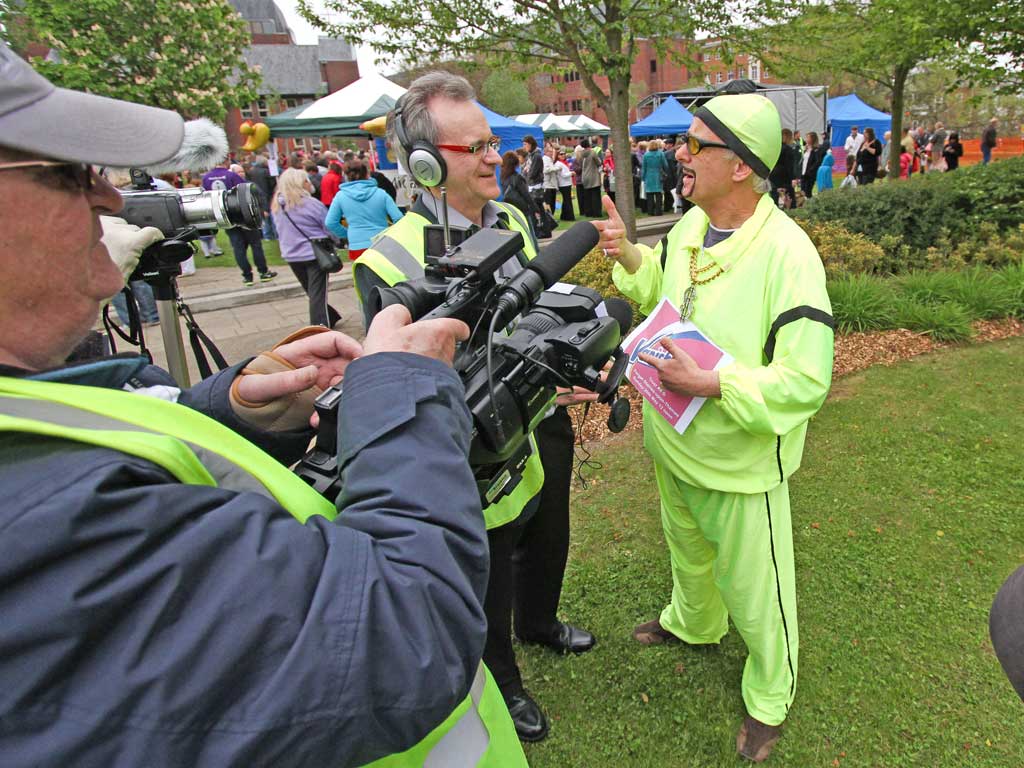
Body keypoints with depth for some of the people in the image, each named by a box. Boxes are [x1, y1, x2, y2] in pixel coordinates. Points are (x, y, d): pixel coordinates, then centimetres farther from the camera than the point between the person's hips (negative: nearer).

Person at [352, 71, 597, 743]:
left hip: (548, 435, 7)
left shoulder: (513, 221, -1)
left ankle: (540, 622, 63)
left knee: (548, 542, 30)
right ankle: (502, 684, 49)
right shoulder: (390, 261, -24)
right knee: (491, 581, 18)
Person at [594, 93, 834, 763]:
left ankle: (770, 698, 42)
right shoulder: (689, 226, -3)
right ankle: (693, 623, 62)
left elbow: (806, 381, -27)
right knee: (688, 549, 31)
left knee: (754, 589, 13)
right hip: (676, 442, 7)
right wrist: (628, 256, -2)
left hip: (741, 462, -7)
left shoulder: (786, 252, -27)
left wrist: (709, 383, -33)